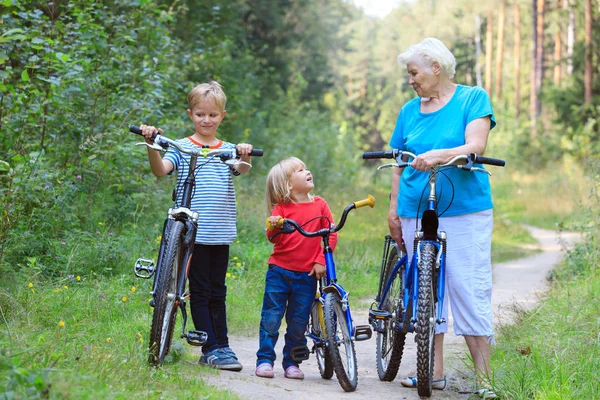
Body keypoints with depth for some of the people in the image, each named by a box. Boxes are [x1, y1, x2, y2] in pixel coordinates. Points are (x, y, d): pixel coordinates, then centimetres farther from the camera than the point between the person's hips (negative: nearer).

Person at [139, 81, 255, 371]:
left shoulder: (228, 150, 10)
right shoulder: (181, 147, 2)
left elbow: (241, 170, -10)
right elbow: (160, 170, -13)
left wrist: (245, 157, -31)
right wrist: (152, 146, -30)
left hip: (220, 233, 3)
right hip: (193, 231, -3)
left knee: (217, 292, 11)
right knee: (200, 291, 1)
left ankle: (222, 346, 17)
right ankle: (211, 349, 5)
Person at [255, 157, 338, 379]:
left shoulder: (319, 205, 3)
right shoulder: (281, 207, -1)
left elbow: (331, 235, 5)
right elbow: (274, 238, -9)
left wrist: (321, 260, -4)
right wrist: (274, 228, -31)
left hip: (307, 275, 1)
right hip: (279, 271, -1)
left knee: (299, 321, 6)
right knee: (271, 317, -1)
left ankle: (291, 363, 18)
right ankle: (265, 360, 8)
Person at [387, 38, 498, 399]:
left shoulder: (473, 98, 2)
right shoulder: (410, 110, 15)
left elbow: (475, 146, -13)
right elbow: (399, 163, 16)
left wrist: (437, 155, -29)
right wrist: (394, 208, 8)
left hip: (465, 211, -5)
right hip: (417, 213, 5)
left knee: (470, 290, -9)